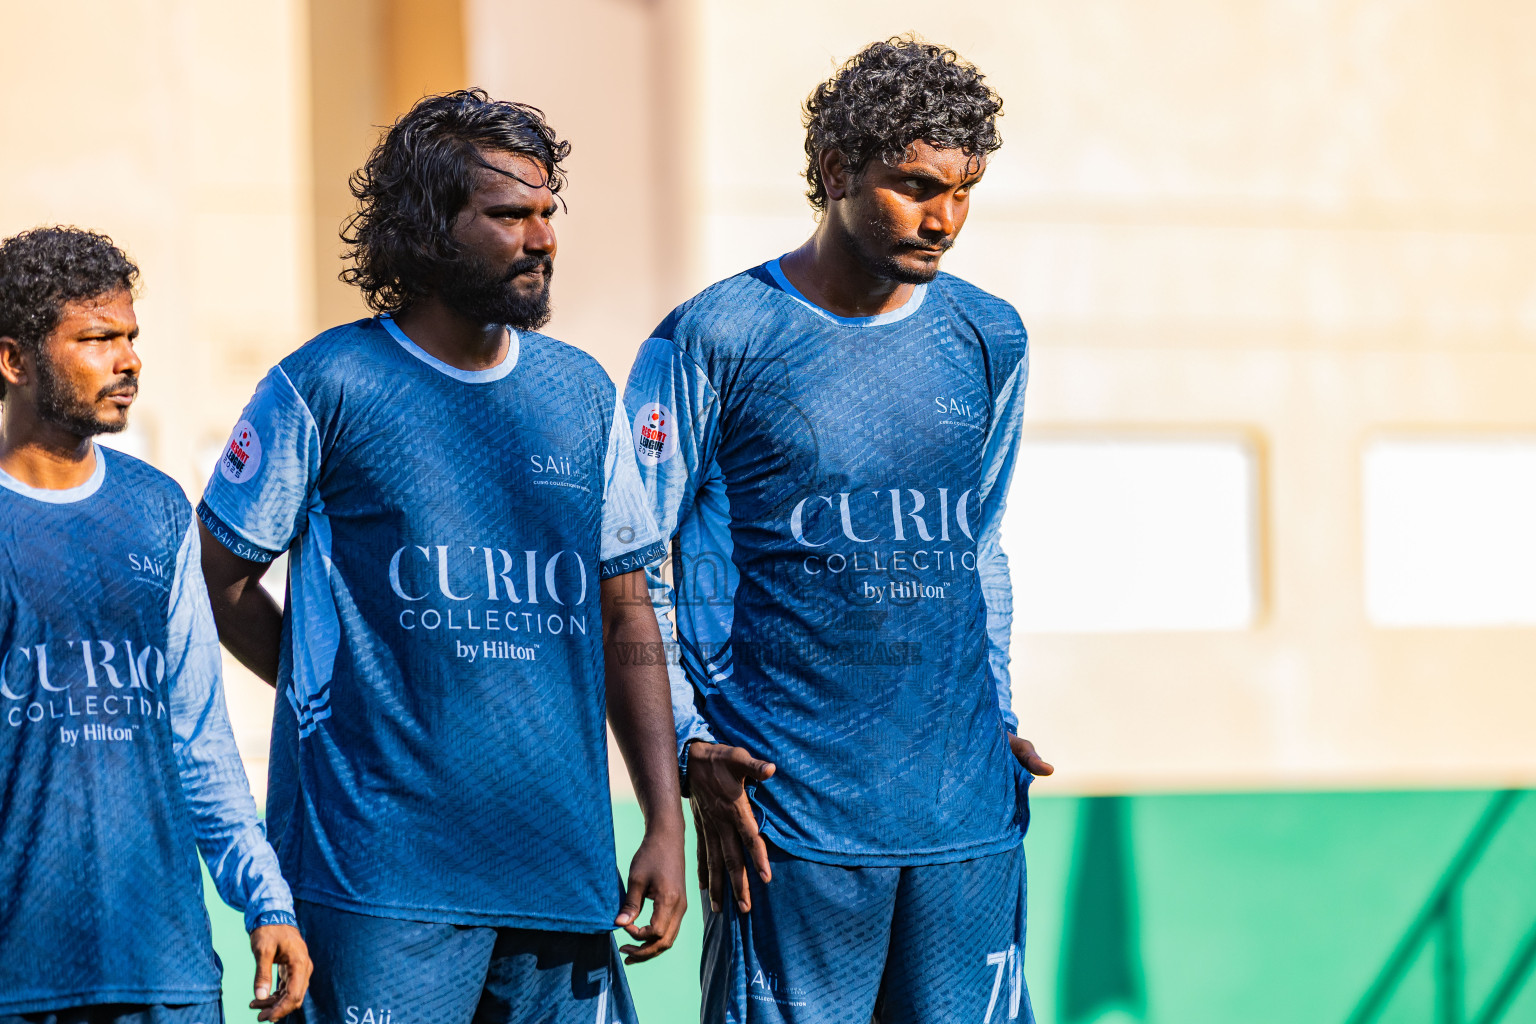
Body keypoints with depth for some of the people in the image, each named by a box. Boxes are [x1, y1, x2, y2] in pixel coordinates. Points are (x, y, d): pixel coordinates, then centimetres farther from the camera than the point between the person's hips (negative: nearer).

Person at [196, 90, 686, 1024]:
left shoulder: (584, 395, 12)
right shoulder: (326, 387, -3)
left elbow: (626, 615, 14)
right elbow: (220, 579, 4)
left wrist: (665, 819, 8)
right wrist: (339, 697, 1)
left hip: (561, 865, 5)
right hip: (383, 869, -5)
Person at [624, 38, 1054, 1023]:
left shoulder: (991, 341, 11)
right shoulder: (714, 341, -3)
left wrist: (996, 717, 15)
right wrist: (691, 747, -8)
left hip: (969, 815, 4)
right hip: (790, 812, -4)